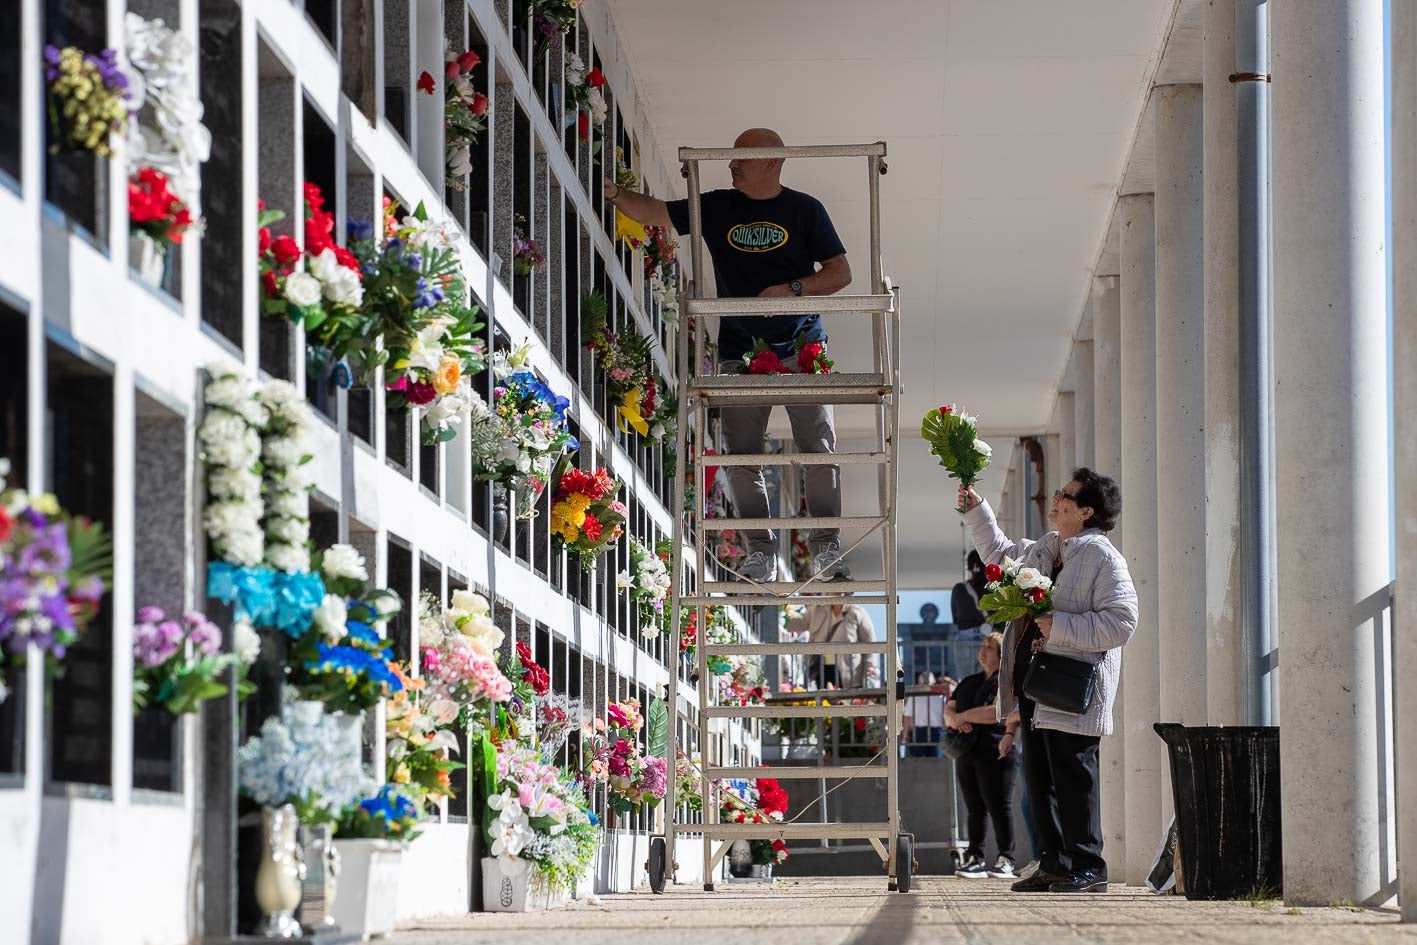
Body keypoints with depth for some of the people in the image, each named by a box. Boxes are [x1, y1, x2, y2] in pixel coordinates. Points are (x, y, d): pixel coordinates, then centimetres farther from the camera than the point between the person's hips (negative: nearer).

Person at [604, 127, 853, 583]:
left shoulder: (804, 209, 2)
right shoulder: (718, 207, 9)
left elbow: (840, 272, 1)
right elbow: (654, 212, 5)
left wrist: (793, 289, -14)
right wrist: (613, 192, -11)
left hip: (800, 350, -2)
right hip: (739, 353, 2)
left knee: (819, 448, -6)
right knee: (743, 455, -2)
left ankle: (827, 547, -1)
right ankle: (760, 554, 3)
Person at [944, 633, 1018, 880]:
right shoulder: (969, 683, 22)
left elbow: (997, 711, -18)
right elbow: (949, 711, 19)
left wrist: (963, 716, -7)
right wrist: (955, 719, -7)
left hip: (996, 754, -7)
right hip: (967, 754, 7)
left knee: (999, 806, -9)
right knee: (975, 809, 9)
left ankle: (1006, 859, -7)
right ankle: (975, 857, 12)